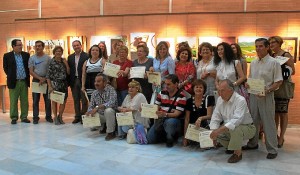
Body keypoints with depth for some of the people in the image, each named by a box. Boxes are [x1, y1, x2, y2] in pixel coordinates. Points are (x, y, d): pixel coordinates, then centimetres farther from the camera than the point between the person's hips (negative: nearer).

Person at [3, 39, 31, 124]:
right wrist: (11, 76, 6)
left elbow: (29, 66, 10)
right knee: (13, 101, 4)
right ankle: (14, 118, 14)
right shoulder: (7, 56, -1)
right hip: (14, 82, -2)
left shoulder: (26, 55, 5)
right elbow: (5, 68, 6)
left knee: (24, 101, 7)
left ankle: (24, 117, 16)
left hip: (24, 81, 2)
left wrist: (27, 76, 4)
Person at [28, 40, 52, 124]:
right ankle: (35, 117, 9)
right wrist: (40, 78, -13)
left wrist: (44, 79, -10)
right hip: (36, 80, 1)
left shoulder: (48, 58, 1)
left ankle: (48, 116, 14)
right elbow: (31, 71, -1)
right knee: (35, 100, 3)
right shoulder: (32, 58, 3)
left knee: (47, 99, 4)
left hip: (46, 80, 0)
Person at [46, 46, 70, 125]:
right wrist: (50, 86, -10)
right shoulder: (51, 62, -2)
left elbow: (68, 72, 4)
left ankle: (60, 117, 23)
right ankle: (55, 118, 16)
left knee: (64, 101, 5)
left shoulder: (64, 61, 9)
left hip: (64, 84, 4)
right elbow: (48, 75, -4)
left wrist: (66, 64, -6)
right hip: (55, 84, -4)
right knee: (54, 101, 3)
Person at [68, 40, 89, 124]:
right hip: (74, 80, 5)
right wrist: (69, 81, 1)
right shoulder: (70, 57, 10)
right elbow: (69, 70, 9)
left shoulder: (86, 56, -6)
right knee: (76, 100, 11)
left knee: (84, 100, 3)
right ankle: (77, 116, 19)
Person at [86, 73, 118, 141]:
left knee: (108, 110, -36)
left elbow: (112, 103, -33)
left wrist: (98, 107, -40)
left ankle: (111, 132, -18)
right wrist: (89, 111, -23)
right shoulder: (94, 93, 1)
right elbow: (91, 106, 1)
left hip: (111, 114, -6)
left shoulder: (110, 89, -18)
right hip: (100, 115, 7)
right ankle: (103, 127, 22)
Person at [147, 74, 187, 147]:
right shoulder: (162, 93, 6)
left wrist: (165, 114, -35)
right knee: (149, 139, -9)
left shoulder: (181, 96, -11)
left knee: (170, 122, -40)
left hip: (174, 120, -5)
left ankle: (170, 138, -9)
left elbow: (176, 114, -17)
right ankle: (164, 135, 21)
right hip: (161, 120, 5)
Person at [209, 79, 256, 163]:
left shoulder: (240, 100, -26)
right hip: (229, 127, 7)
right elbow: (215, 118, -3)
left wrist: (219, 130, -43)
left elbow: (236, 120, -37)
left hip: (247, 127, -7)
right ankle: (231, 146, 16)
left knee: (235, 129, -37)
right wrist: (214, 133, -18)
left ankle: (237, 153, -12)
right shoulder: (220, 100, -4)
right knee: (215, 131, -9)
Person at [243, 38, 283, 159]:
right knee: (253, 120, 15)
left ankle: (272, 149, 11)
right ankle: (253, 143, 31)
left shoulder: (273, 63, -8)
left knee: (268, 123, 0)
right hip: (253, 95, 6)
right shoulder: (253, 63, 10)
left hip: (266, 96, -6)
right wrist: (247, 84, -3)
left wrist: (267, 90, -23)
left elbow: (278, 82, -10)